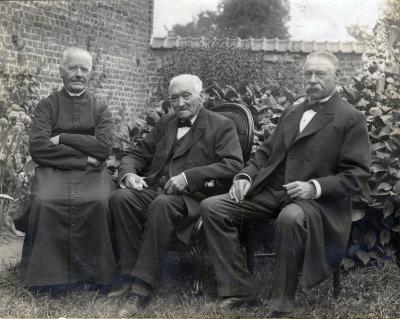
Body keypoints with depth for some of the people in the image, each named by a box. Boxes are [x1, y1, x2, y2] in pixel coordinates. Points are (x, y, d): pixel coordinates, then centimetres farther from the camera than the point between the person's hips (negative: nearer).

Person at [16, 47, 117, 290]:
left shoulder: (101, 109, 14)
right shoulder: (47, 106, 11)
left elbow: (104, 146, -3)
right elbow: (38, 147, -4)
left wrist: (62, 138, -5)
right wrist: (84, 155, -8)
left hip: (91, 172, 1)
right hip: (53, 170, 0)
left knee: (99, 202, -32)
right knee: (44, 202, -32)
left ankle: (95, 274, -15)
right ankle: (48, 274, -17)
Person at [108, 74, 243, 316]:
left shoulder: (222, 126, 5)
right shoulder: (165, 123, 23)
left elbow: (234, 165, -10)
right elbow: (137, 155, 22)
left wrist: (188, 176, -18)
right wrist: (129, 174, -2)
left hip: (193, 197, -5)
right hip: (154, 189, 5)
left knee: (162, 204, -37)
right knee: (121, 197, -26)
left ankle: (143, 285, -32)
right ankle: (130, 276, -21)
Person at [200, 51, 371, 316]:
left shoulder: (352, 119, 1)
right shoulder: (292, 112, 21)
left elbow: (357, 174, -6)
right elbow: (266, 151, 22)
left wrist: (315, 187, -21)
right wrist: (246, 176, 2)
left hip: (318, 199, -6)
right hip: (272, 191, 7)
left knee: (291, 218, -41)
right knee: (212, 207, -12)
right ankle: (238, 292, -7)